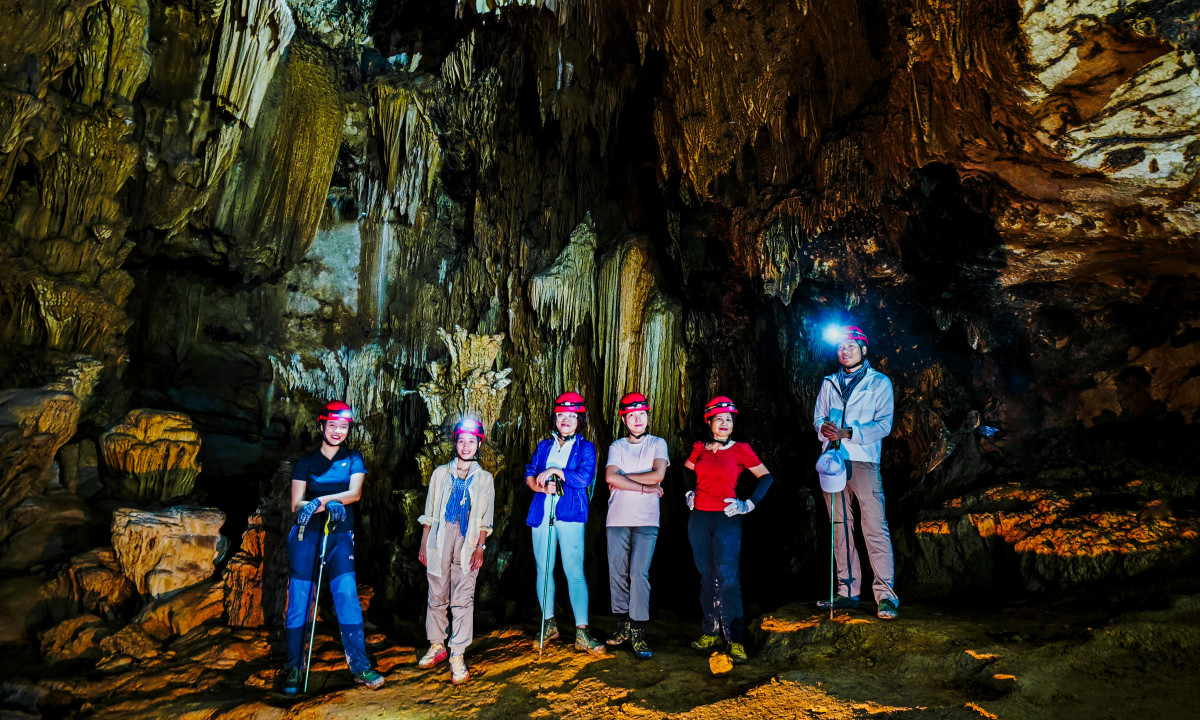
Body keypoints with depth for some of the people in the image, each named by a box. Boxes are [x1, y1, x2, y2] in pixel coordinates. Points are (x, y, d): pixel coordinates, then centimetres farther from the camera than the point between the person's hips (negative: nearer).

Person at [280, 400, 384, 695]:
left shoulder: (353, 459, 7)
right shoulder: (306, 461, 6)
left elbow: (355, 493, -7)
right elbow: (296, 504, -3)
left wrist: (321, 499, -22)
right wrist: (330, 505, -21)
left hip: (340, 536, 0)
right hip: (307, 534, 0)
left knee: (347, 594, -10)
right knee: (299, 599, 0)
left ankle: (359, 666, -4)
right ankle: (293, 668, 13)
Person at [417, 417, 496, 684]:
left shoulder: (484, 478, 10)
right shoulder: (441, 473, 11)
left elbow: (485, 519, 8)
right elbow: (429, 513, 12)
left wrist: (480, 548, -2)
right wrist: (423, 545, 8)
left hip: (468, 543, -1)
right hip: (439, 541, 1)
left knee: (463, 600, -5)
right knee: (437, 597, 6)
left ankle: (457, 656, 0)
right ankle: (437, 646, 22)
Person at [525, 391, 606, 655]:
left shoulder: (585, 448, 6)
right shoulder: (544, 446, 17)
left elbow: (584, 477, -10)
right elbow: (529, 474, 10)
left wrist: (554, 471, -8)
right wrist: (542, 487, -10)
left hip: (569, 515, -4)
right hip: (541, 513, 4)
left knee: (574, 572, -9)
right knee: (543, 569, 8)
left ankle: (582, 633, -6)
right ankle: (548, 625, 24)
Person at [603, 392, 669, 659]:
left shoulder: (658, 444, 9)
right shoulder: (617, 446, 11)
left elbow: (658, 475, -7)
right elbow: (610, 477, -5)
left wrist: (624, 478, -3)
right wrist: (645, 487, -8)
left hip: (646, 521, -2)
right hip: (617, 519, 2)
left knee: (639, 572, -10)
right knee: (617, 572, 4)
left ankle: (638, 632, -3)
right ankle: (623, 625, 17)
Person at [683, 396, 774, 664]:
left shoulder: (740, 450, -2)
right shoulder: (699, 449, 7)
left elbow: (766, 476, 3)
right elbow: (688, 470, 28)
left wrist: (749, 504, -4)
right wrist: (689, 492, 14)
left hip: (727, 520, -4)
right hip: (699, 518, 4)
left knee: (727, 578, -10)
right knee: (707, 576, 11)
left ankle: (736, 641, -5)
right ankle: (710, 632, 22)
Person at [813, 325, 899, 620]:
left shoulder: (879, 382, 6)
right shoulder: (829, 383, 18)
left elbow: (884, 424, -3)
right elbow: (818, 418, 12)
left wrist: (848, 433, -15)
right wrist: (825, 429, -12)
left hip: (864, 460, -4)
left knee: (875, 527, -9)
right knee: (840, 527, 7)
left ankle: (886, 595, -5)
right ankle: (847, 591, 14)